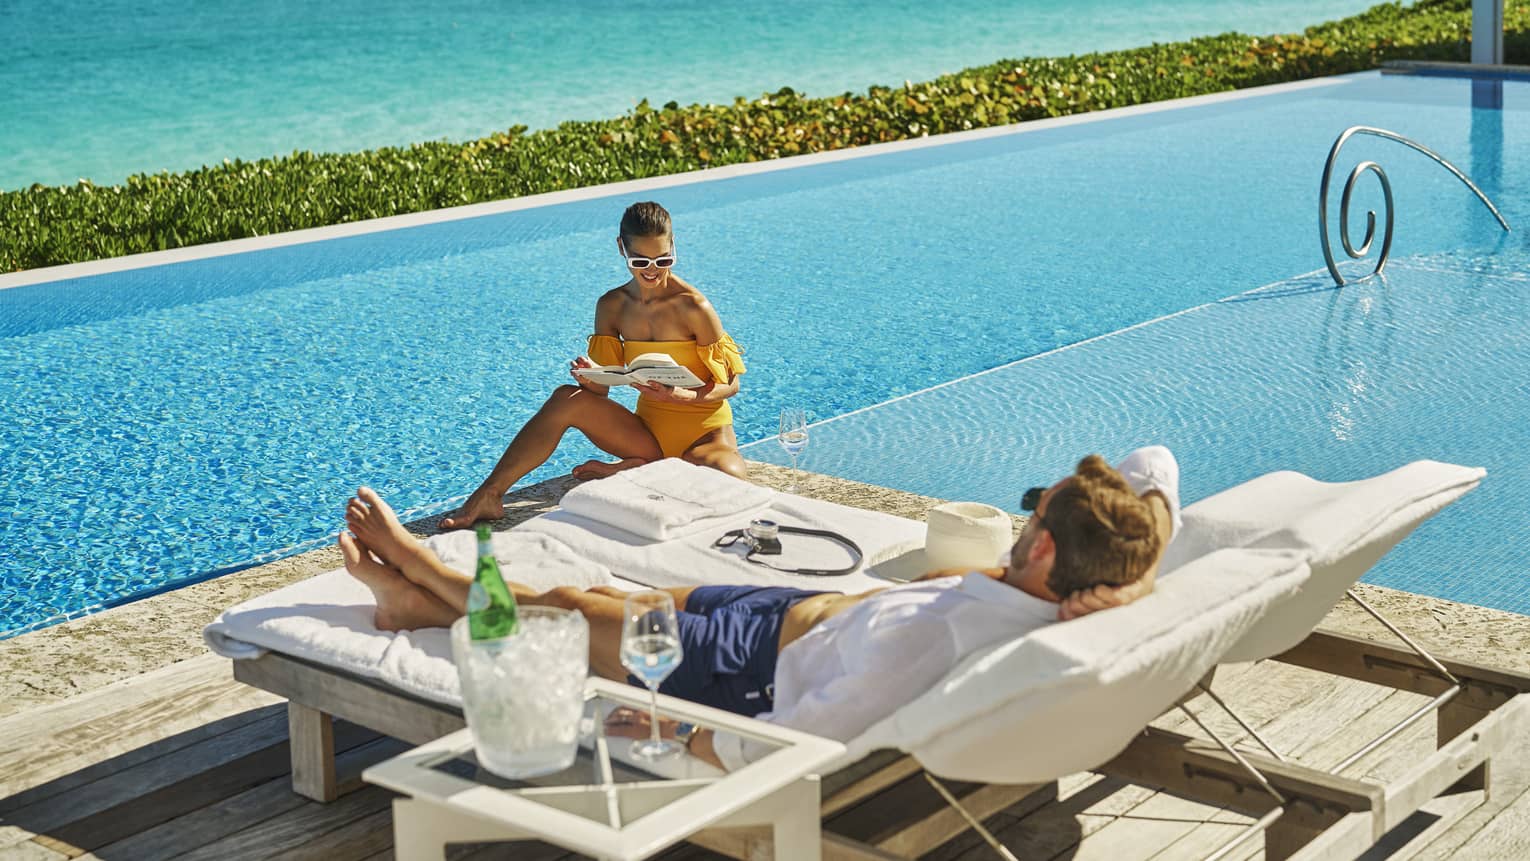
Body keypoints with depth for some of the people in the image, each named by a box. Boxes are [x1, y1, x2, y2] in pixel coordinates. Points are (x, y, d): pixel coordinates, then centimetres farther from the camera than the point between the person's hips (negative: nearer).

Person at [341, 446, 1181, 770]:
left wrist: (667, 737, -25)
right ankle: (423, 596, 45)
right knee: (609, 593, 23)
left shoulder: (930, 639, -45)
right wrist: (1138, 576, -24)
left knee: (566, 611, 13)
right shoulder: (1061, 597, -22)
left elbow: (776, 746, -39)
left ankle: (425, 577, 43)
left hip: (762, 671, -8)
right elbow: (1154, 464, -8)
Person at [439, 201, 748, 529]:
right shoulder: (612, 306, 2)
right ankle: (487, 496, -19)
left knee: (728, 477, -40)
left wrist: (682, 397, -28)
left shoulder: (692, 306, -14)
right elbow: (600, 389, 2)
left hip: (705, 433, -4)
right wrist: (588, 374, -22)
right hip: (649, 431, 5)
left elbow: (730, 384, -9)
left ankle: (631, 471, -18)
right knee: (567, 399, -17)